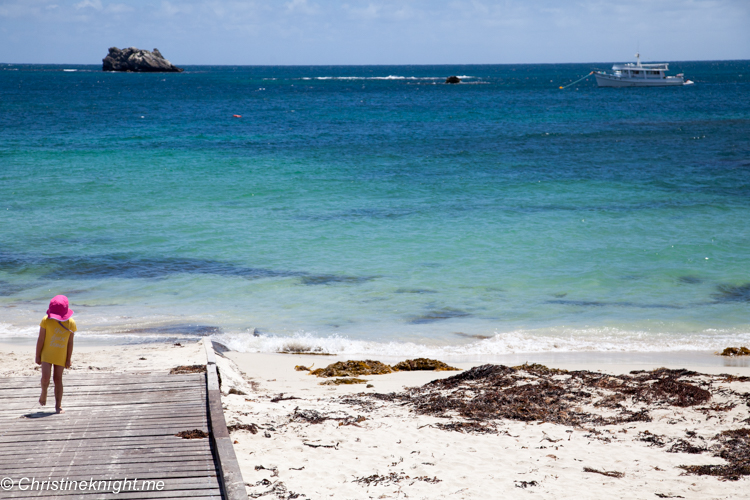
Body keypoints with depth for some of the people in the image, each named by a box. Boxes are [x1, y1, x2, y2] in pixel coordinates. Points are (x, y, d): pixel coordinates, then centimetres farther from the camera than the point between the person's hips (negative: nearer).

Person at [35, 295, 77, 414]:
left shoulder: (71, 323, -7)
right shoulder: (46, 320, -11)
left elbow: (70, 342, -2)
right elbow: (40, 339, -5)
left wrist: (68, 359, -1)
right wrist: (38, 356, -4)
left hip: (61, 356, 1)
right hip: (46, 354, -1)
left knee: (58, 379, 4)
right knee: (45, 377, -13)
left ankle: (58, 406, 12)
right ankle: (44, 394, 19)